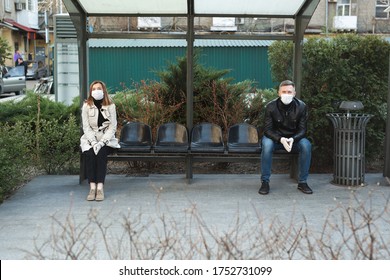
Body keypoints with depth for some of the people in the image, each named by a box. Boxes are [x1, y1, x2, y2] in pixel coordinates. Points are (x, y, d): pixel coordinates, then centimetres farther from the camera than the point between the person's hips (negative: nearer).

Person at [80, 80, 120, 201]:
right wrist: (93, 142, -18)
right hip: (90, 139, 1)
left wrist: (102, 142, -17)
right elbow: (86, 127, -3)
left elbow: (112, 127, -4)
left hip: (106, 139, -1)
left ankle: (100, 187, -32)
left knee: (101, 153, -30)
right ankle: (92, 187, -31)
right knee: (90, 153, -29)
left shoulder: (110, 106, 2)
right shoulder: (86, 106, 4)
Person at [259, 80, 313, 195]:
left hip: (294, 138, 1)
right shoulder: (271, 107, -15)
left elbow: (302, 130, -9)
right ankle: (265, 181, -22)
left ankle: (302, 182, -15)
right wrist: (281, 139, -34)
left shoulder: (301, 106, -11)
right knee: (266, 144, -34)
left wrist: (293, 139, -31)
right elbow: (267, 130, -15)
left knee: (306, 145, -29)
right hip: (275, 138, -1)